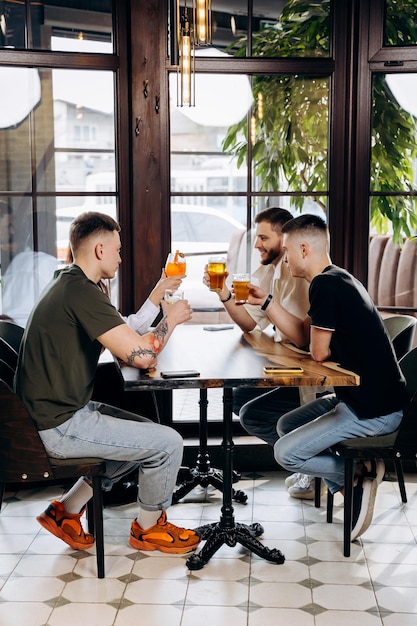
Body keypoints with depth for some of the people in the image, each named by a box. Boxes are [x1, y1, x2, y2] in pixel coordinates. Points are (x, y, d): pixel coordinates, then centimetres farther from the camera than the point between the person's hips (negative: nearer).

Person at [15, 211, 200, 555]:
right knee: (168, 443, -8)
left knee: (145, 434, 22)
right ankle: (148, 528, 17)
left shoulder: (67, 284, 12)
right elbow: (141, 355, -26)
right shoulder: (82, 292, -21)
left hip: (62, 410, 11)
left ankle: (67, 510, 22)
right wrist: (172, 318, -8)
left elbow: (122, 337, 20)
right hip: (60, 426, -11)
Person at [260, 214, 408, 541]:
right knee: (286, 425, 17)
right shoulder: (337, 279, 11)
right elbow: (301, 335, 14)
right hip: (365, 398, 10)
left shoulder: (325, 285, -20)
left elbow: (318, 352, -17)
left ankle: (359, 474, 5)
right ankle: (353, 483, 11)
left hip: (373, 411, -10)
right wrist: (267, 301, 12)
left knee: (286, 453, -7)